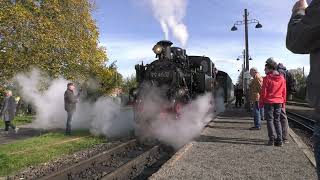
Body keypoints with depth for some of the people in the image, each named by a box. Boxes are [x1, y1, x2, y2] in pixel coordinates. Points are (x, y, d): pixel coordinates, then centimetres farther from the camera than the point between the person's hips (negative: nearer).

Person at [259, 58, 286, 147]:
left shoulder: (267, 78, -11)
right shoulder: (282, 78, 7)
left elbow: (263, 92, -11)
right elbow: (284, 92, 11)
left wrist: (261, 103, -2)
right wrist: (283, 102, 19)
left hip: (269, 102, -5)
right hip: (278, 102, 5)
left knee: (270, 120, 3)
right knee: (277, 120, 12)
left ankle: (272, 139, 3)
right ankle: (279, 140, 11)